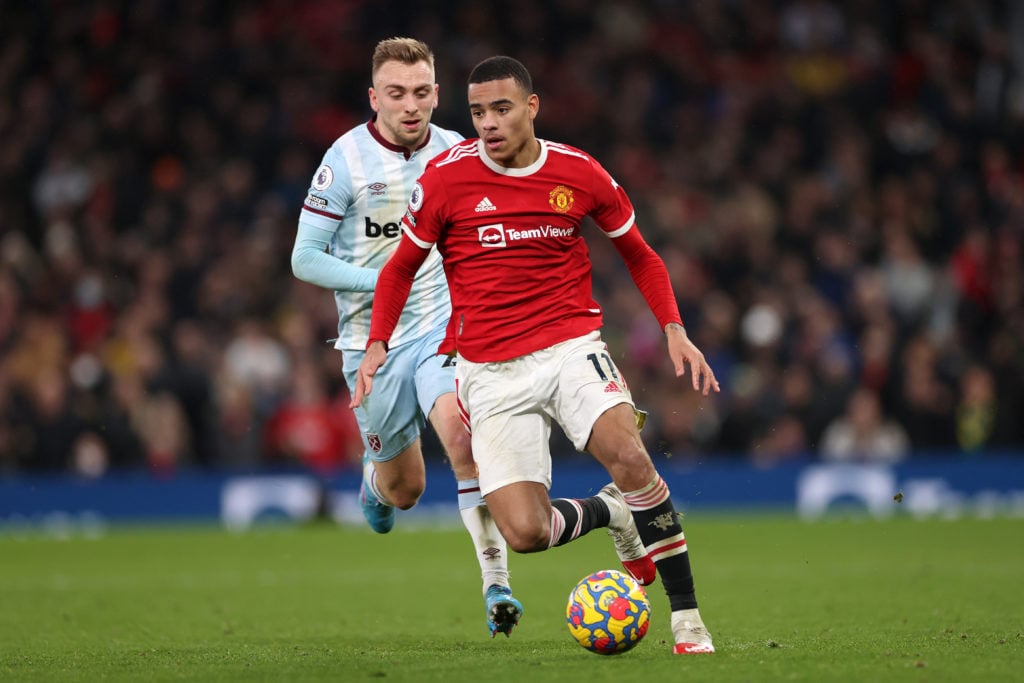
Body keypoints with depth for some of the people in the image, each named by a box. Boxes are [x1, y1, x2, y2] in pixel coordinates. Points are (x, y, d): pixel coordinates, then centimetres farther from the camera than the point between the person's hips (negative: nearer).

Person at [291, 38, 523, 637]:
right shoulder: (347, 161, -11)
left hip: (443, 326, 1)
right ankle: (377, 480, 48)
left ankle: (497, 585, -22)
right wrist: (383, 281, -19)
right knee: (406, 487, 9)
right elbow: (305, 258, -9)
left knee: (465, 439, -25)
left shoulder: (456, 154, 1)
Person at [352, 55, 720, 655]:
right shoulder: (446, 176, -3)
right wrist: (377, 344, -2)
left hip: (572, 346, 0)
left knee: (628, 456, -30)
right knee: (526, 532, -16)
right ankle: (612, 513, 19)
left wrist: (674, 330, 3)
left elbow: (640, 255, 16)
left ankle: (687, 617, -15)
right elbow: (402, 268, 11)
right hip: (491, 373, 0)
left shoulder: (579, 173, 1)